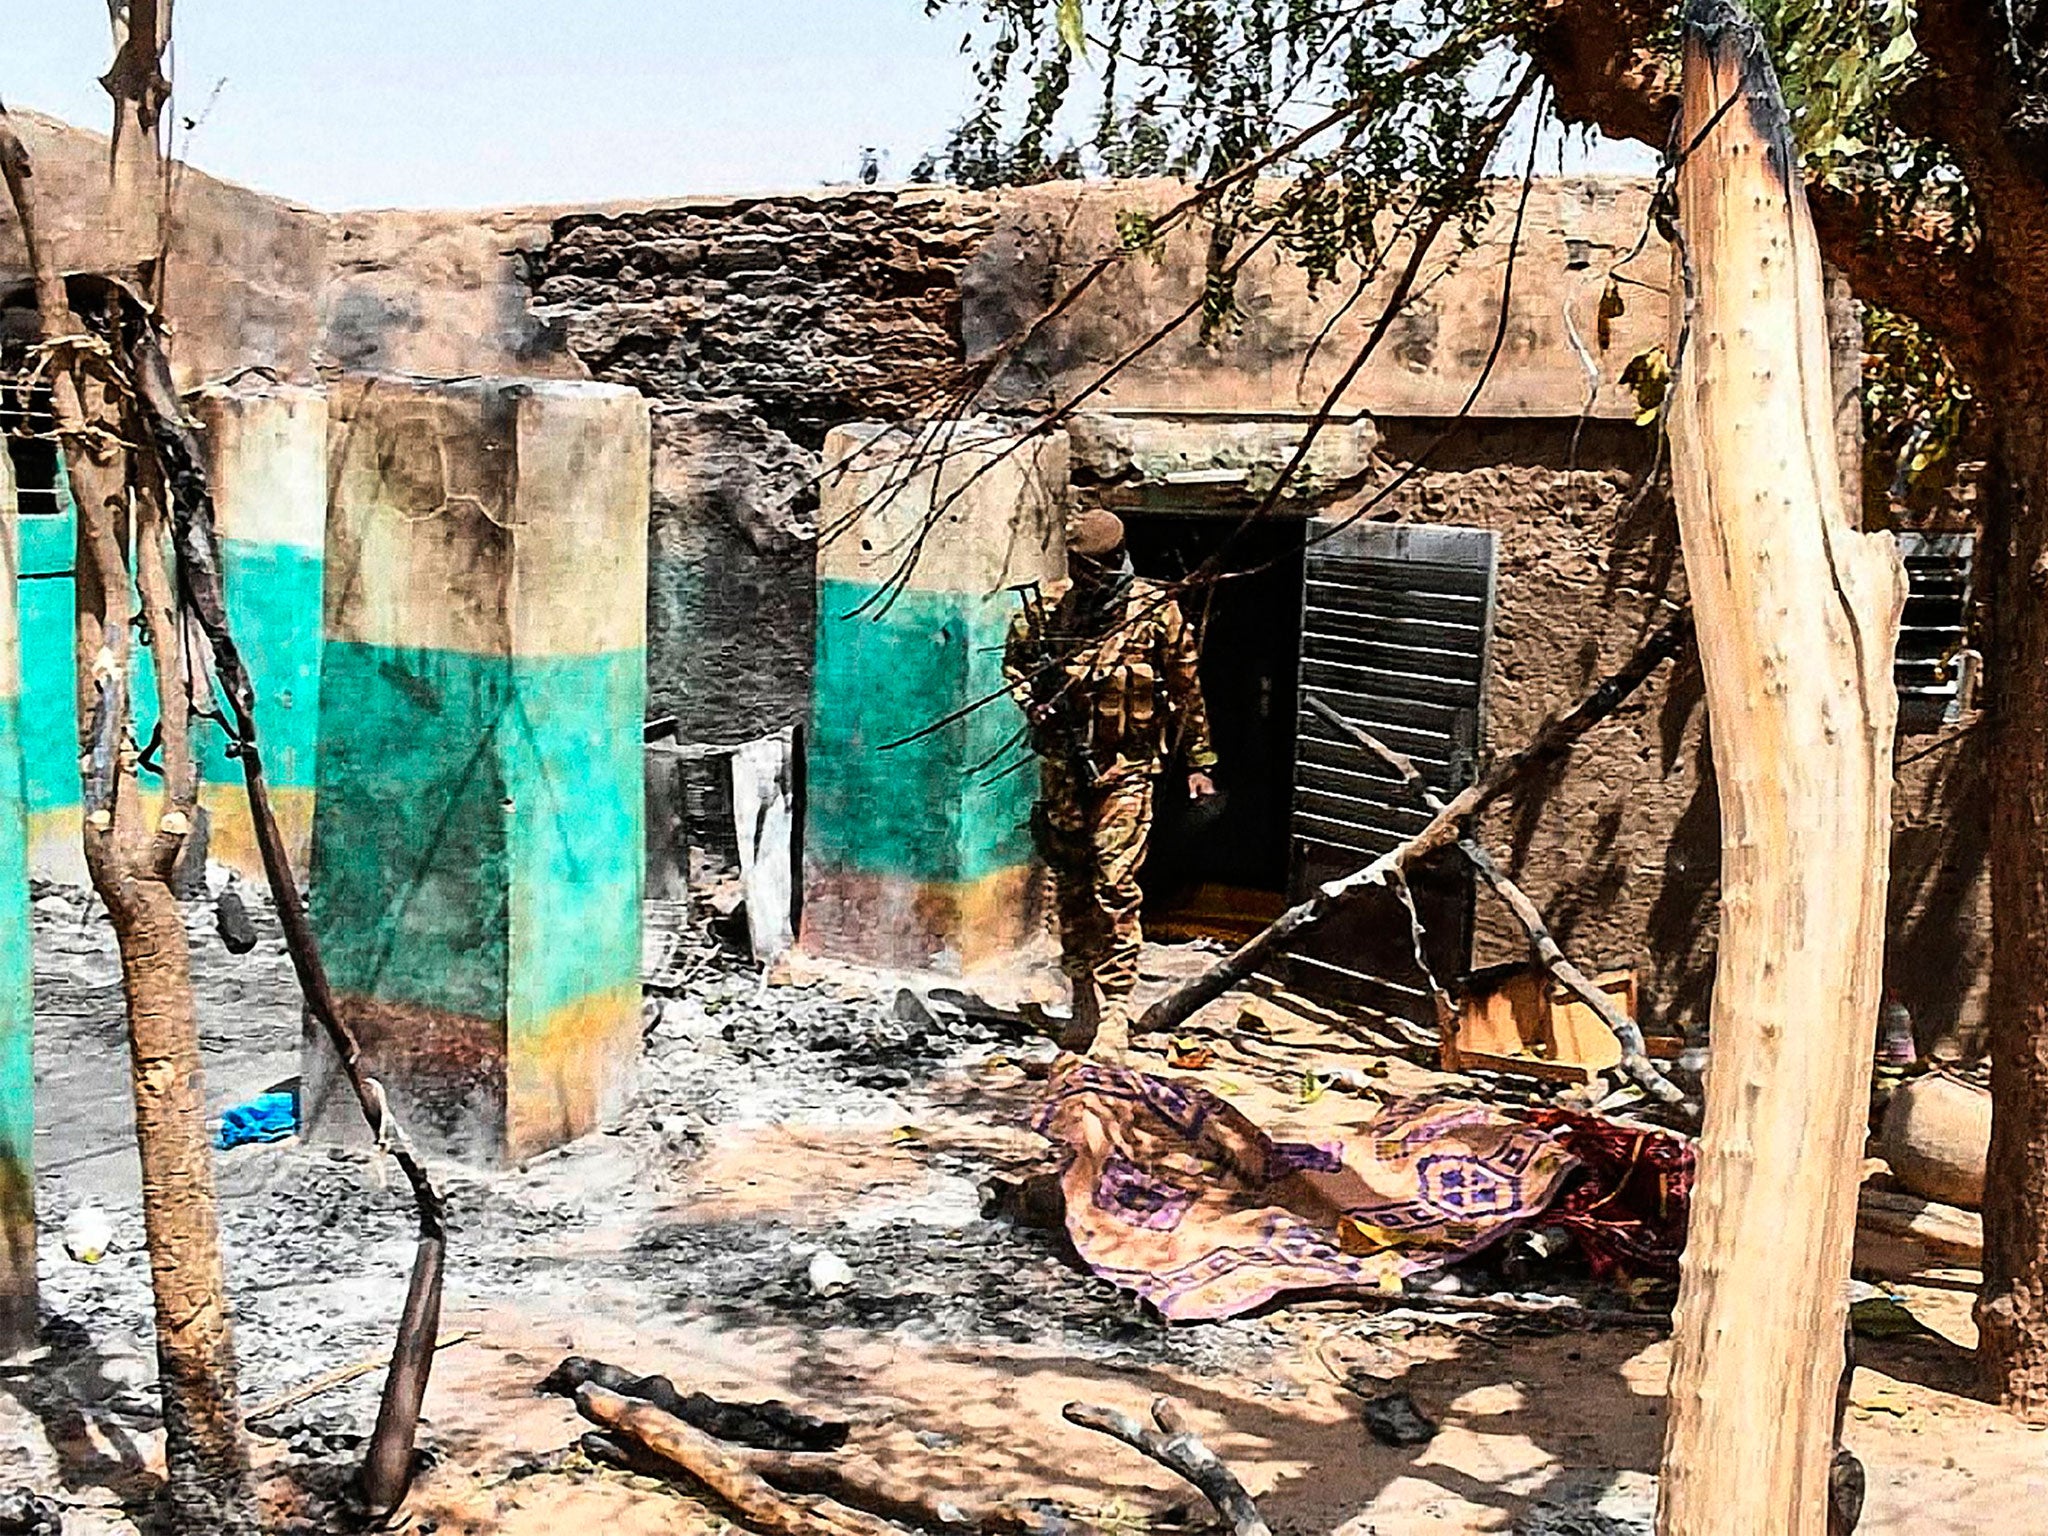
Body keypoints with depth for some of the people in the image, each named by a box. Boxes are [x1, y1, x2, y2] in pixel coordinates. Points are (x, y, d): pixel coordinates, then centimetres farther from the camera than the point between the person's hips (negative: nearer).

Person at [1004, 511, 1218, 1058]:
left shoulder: (1156, 611, -2)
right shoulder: (1050, 612, 2)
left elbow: (1186, 689, 6)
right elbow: (1014, 659, 19)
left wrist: (1197, 761, 7)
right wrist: (1032, 701, -1)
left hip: (1126, 771, -3)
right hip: (1063, 765, 3)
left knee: (1115, 890, -10)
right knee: (1070, 889, 9)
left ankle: (1115, 1014, -7)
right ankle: (1085, 1004, 21)